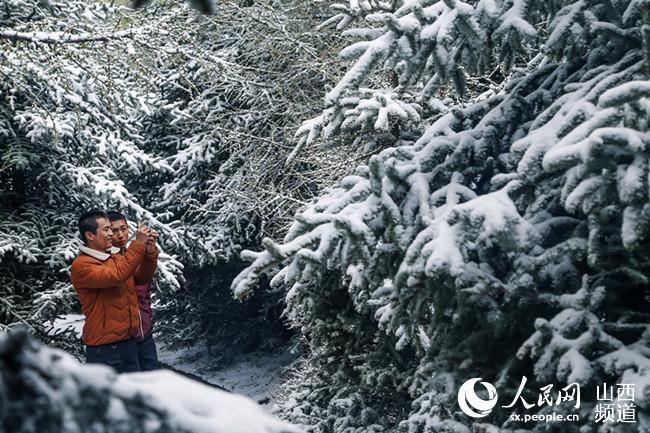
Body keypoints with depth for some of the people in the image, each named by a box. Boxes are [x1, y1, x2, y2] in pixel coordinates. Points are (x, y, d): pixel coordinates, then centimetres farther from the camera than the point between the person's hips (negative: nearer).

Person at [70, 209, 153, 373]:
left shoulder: (116, 259, 11)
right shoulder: (81, 265, -13)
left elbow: (142, 277, 13)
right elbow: (116, 275, -26)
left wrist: (150, 251, -4)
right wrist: (138, 244, -22)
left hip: (129, 342, 8)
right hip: (104, 348, -8)